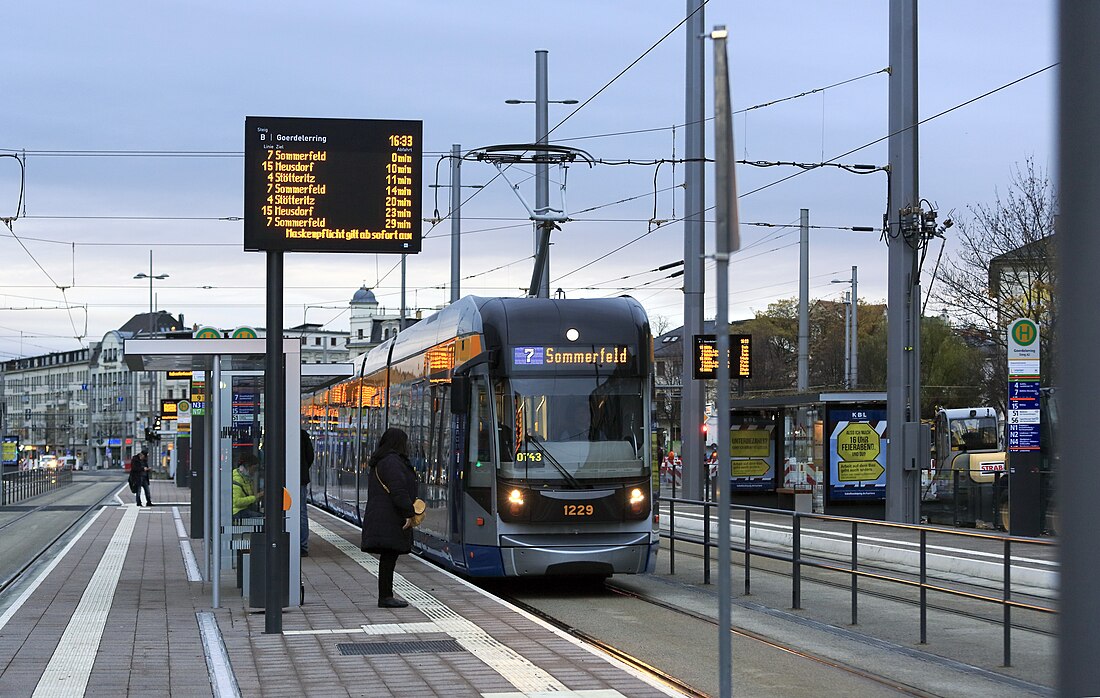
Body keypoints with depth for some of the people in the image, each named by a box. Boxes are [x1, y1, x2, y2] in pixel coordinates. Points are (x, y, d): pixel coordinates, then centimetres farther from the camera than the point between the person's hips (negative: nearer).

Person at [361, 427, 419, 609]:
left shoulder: (378, 463, 20)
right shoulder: (392, 462, -13)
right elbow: (398, 490, -21)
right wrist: (408, 513, -20)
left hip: (379, 517, 10)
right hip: (390, 517, -10)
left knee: (388, 557, 11)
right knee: (389, 556, -9)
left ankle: (386, 595, 14)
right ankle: (385, 597, -9)